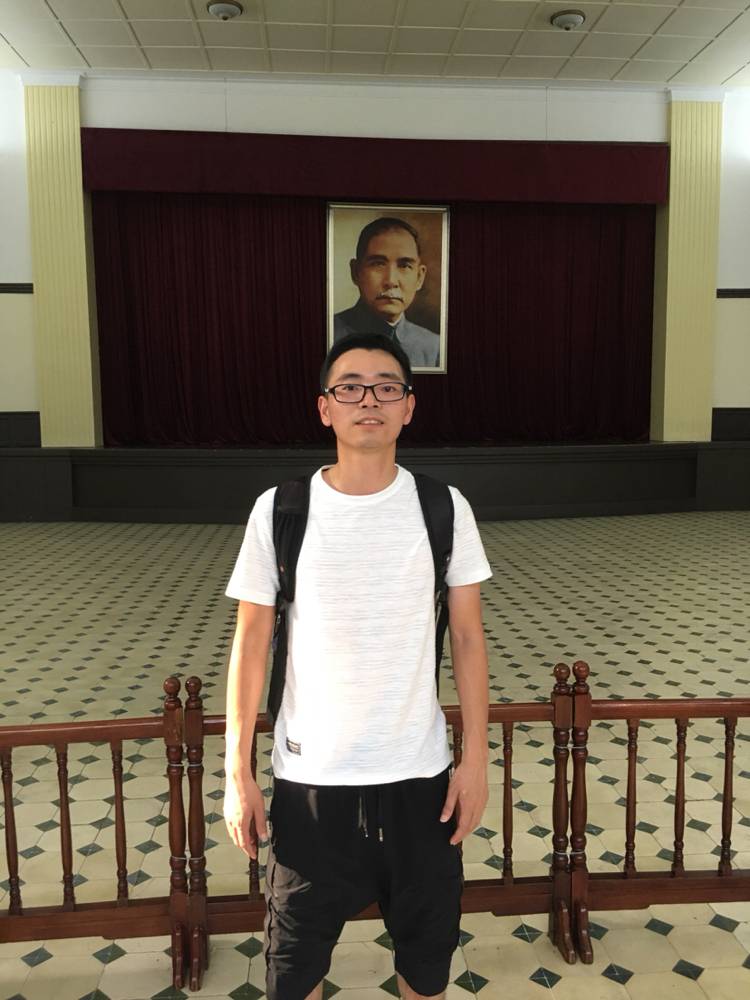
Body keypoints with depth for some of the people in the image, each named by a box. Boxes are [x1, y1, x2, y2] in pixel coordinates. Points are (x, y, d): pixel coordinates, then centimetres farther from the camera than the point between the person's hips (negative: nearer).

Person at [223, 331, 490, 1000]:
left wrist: (476, 759, -2)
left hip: (419, 773, 1)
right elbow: (252, 641, -3)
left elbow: (468, 638, 0)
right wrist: (237, 771, -3)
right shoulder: (279, 510, -8)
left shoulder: (444, 508, -6)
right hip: (310, 776, 0)